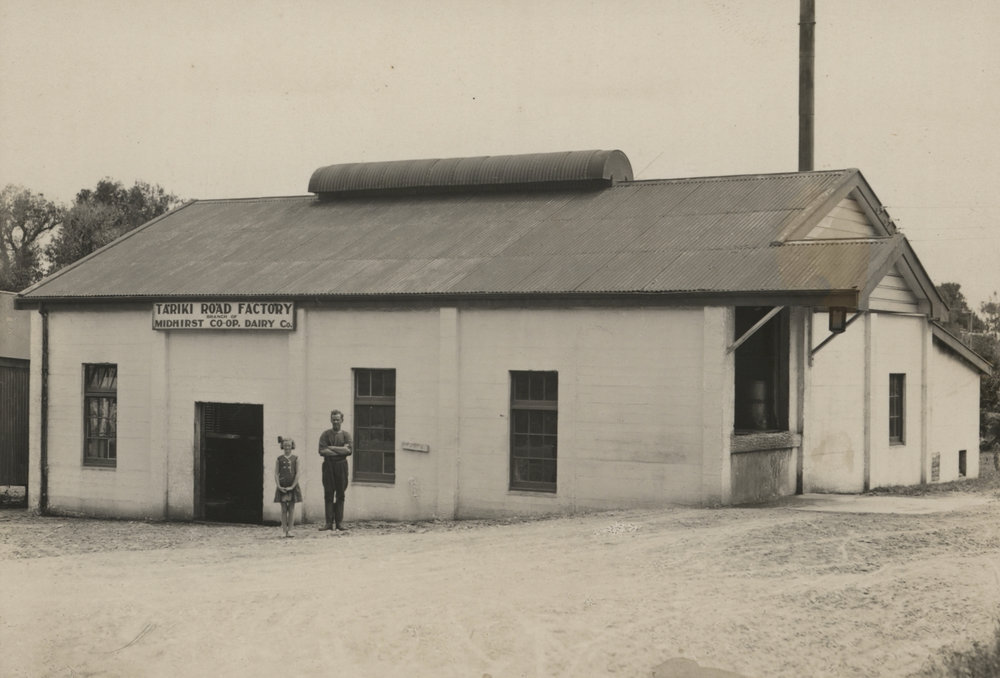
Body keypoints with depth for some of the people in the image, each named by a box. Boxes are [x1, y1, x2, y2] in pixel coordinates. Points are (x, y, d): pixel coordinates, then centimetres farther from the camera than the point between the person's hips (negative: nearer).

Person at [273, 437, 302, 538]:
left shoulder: (295, 459, 2)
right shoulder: (279, 459, 3)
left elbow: (297, 474, -2)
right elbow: (276, 474, 1)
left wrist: (292, 486, -11)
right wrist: (279, 486, -11)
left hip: (292, 486, 0)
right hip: (282, 487, 0)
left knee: (291, 508, 0)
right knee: (283, 509, 2)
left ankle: (289, 530, 3)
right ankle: (284, 530, 5)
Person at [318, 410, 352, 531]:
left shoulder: (346, 435, 9)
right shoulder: (326, 434, 5)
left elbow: (349, 450, -7)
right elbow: (322, 451, -8)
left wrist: (331, 448, -9)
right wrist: (341, 450, -9)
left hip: (341, 466, 1)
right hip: (328, 466, -1)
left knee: (340, 495, 2)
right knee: (328, 494, -3)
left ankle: (339, 522, 5)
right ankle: (329, 522, -3)